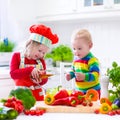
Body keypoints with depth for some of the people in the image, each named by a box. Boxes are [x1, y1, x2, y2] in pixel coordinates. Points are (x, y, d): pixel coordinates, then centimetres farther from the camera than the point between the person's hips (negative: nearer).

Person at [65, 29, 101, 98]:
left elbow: (95, 75, -27)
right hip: (79, 90, 7)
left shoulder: (92, 60, -18)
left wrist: (84, 76, -41)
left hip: (92, 91, -6)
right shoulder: (76, 59, 6)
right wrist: (70, 75, 1)